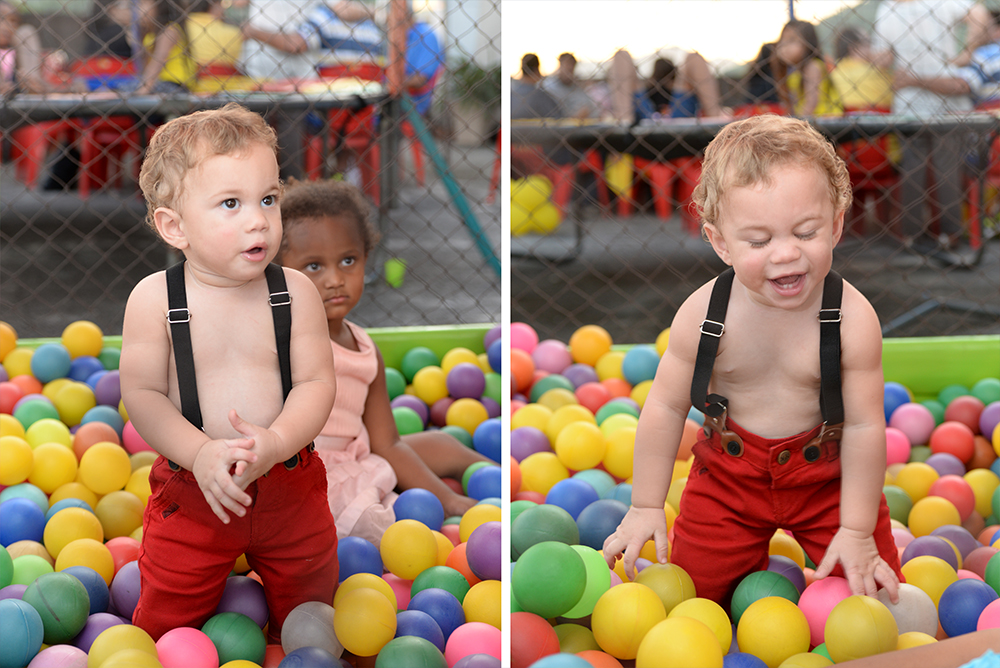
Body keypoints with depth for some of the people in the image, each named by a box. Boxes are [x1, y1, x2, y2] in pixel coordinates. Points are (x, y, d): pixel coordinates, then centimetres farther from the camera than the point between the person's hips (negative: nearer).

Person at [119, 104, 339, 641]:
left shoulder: (295, 292, -9)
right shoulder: (153, 300, -12)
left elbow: (317, 382, -10)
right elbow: (141, 394, -13)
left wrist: (274, 442, -29)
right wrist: (201, 453, -27)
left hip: (290, 487, 1)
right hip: (191, 493, -1)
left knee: (308, 609, 18)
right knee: (168, 621, 10)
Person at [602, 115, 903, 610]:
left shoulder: (852, 318, -24)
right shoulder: (702, 314, -21)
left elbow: (864, 426, -17)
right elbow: (666, 407, -9)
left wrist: (856, 531, -13)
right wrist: (645, 507, -4)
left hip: (827, 473, -1)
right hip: (730, 471, 1)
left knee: (863, 584, -4)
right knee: (694, 582, 3)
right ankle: (751, 555, 35)